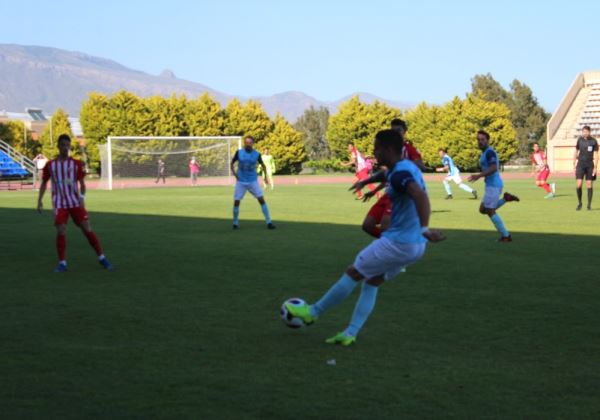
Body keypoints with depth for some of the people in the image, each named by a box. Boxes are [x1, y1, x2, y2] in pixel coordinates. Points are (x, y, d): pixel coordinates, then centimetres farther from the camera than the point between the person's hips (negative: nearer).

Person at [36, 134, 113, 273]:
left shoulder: (76, 164, 3)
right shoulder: (50, 165, 4)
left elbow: (82, 183, 3)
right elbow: (44, 183, 15)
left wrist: (82, 197, -14)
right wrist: (40, 200, 6)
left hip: (75, 202, 0)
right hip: (59, 204, 0)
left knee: (87, 229, -4)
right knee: (61, 231, -12)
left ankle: (102, 258, 6)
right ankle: (62, 263, 0)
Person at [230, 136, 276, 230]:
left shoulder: (257, 154, -4)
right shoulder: (239, 152, -5)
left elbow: (262, 165, 12)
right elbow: (232, 163, 7)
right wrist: (233, 172, -9)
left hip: (253, 181, 0)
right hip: (241, 181, 0)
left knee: (261, 199, -10)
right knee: (236, 201, -4)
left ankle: (269, 222, -3)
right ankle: (235, 222, 15)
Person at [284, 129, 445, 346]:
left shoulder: (400, 173, -19)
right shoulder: (405, 167, 12)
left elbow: (420, 195, -38)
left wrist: (424, 228, -48)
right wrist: (365, 182, 48)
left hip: (398, 243, -9)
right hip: (415, 246, 9)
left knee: (352, 273, 5)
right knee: (371, 283, 17)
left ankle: (313, 312, 19)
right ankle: (350, 334, 13)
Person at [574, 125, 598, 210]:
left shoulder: (593, 141, -3)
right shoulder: (580, 140, 2)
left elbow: (596, 155, -3)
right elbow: (576, 152, 11)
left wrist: (595, 167, -10)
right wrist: (574, 165, 9)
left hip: (590, 165, -1)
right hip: (580, 164, 1)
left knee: (589, 185, 1)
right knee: (579, 185, -8)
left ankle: (589, 205, 10)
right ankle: (579, 203, 10)